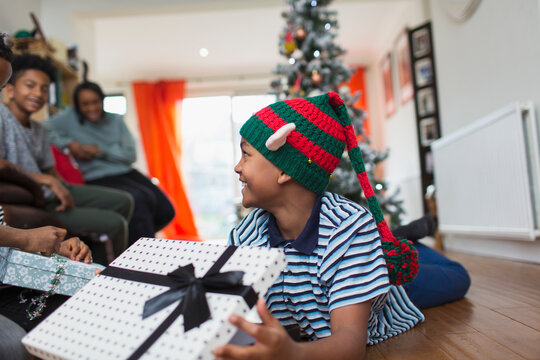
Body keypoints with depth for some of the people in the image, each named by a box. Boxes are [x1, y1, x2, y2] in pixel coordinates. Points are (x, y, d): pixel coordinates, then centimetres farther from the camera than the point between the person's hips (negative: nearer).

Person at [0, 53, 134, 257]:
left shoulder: (38, 130, 14)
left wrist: (60, 188, -3)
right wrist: (45, 180, -23)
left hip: (49, 194, 9)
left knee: (123, 201, 10)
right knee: (115, 223, -17)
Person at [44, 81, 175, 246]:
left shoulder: (115, 119, 12)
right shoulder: (70, 118, 4)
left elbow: (130, 155, 4)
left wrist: (100, 151, -9)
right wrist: (69, 143, -13)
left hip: (126, 172, 5)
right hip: (99, 179, -5)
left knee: (166, 211, -12)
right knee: (139, 198, -33)